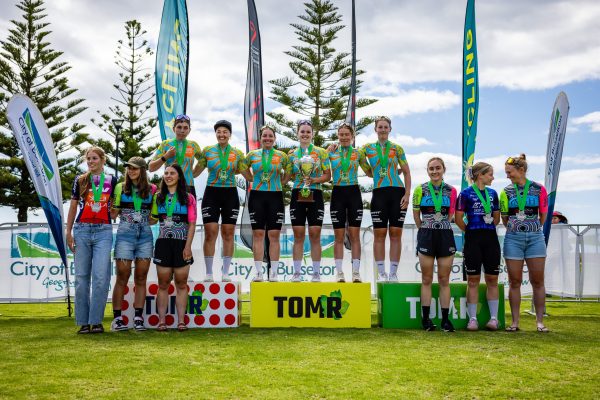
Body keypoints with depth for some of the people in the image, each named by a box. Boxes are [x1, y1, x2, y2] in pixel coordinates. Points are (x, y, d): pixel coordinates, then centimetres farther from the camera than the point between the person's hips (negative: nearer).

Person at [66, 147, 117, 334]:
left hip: (103, 231, -1)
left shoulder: (111, 181, 9)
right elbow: (73, 207, 11)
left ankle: (96, 321, -4)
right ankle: (83, 322, 6)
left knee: (101, 276, -10)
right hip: (82, 230, 1)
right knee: (82, 277, 1)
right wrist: (68, 232, 7)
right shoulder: (80, 180, 10)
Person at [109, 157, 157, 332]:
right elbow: (113, 215, 3)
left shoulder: (151, 189, 9)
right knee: (122, 277, -2)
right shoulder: (120, 188, 5)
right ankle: (117, 318, 2)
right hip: (125, 234, -2)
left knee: (141, 278, 3)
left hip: (145, 235, 2)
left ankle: (138, 318, 7)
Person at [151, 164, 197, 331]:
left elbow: (192, 224, -1)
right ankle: (161, 321, 4)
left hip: (181, 244, -1)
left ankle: (181, 321, 5)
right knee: (163, 284, 2)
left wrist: (188, 246, -7)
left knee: (181, 284, 3)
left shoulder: (188, 198, 3)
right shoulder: (158, 197, 10)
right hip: (163, 243, 1)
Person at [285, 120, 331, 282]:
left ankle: (316, 273, 6)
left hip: (315, 196, -1)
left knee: (315, 235, -1)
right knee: (298, 235, 2)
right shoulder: (292, 154, 10)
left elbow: (327, 175, 1)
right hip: (297, 195, 1)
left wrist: (314, 180, -12)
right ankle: (296, 273, 7)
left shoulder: (321, 152, 5)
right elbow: (286, 177, 11)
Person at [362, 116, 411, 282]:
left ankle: (393, 273, 5)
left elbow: (407, 172, 7)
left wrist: (407, 194, -3)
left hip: (397, 193, 0)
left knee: (396, 234, 0)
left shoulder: (397, 148, 7)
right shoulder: (368, 148, 8)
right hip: (379, 193, 0)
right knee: (379, 234, -2)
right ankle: (381, 273, 5)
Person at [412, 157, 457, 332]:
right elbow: (416, 215, 7)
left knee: (444, 280, 4)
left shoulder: (451, 191, 4)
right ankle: (426, 319, 7)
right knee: (426, 279, 3)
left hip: (445, 235, 1)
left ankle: (445, 319, 8)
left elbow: (450, 215, 12)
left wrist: (440, 226, 8)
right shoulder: (420, 190, 1)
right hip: (426, 236, -1)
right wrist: (427, 229, 10)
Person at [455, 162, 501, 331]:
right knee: (473, 280, 0)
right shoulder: (466, 193, -3)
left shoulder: (492, 193, 11)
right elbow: (458, 218, -4)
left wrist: (489, 227, 9)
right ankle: (472, 319, 4)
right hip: (473, 240, -4)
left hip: (491, 238, 4)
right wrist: (470, 231, 2)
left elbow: (496, 217, 19)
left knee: (492, 279, 4)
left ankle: (493, 318, 8)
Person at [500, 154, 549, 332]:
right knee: (515, 282, 3)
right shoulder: (506, 192, 5)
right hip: (513, 239, 1)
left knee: (538, 281, 1)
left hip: (535, 237, -1)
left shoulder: (539, 189, 1)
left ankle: (540, 321, 8)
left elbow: (543, 216, 9)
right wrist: (514, 229, 4)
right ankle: (515, 322, 9)